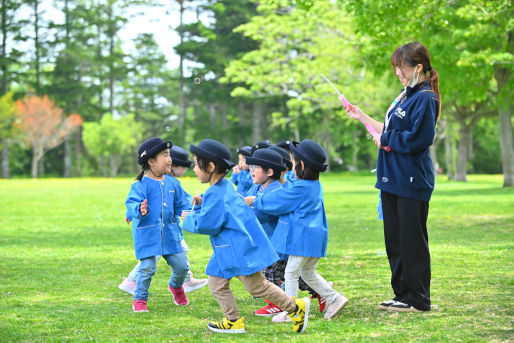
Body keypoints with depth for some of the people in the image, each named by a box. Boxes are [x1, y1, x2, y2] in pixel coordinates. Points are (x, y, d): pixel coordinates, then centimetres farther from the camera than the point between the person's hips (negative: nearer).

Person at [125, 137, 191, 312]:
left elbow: (180, 204, 16)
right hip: (147, 234, -5)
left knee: (181, 265, 7)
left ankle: (176, 286, 41)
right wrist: (139, 210, -42)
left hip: (169, 233, 5)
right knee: (147, 268, -11)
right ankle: (139, 300, 9)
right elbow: (131, 203, -21)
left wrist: (191, 211, -4)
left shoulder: (171, 184, 7)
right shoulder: (141, 185, -12)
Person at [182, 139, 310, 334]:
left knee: (256, 285, -4)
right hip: (230, 249, 11)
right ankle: (233, 320, 14)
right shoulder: (223, 188, 12)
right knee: (216, 283, 10)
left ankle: (296, 307, 5)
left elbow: (207, 224, -20)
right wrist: (201, 205, 7)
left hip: (240, 248, -11)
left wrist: (188, 220, -3)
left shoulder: (216, 194, -20)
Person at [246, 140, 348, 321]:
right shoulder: (316, 186, 11)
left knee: (291, 272, -1)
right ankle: (334, 298, 15)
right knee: (308, 272, 20)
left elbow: (277, 203, -9)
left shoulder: (299, 188, -17)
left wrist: (254, 200, 2)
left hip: (302, 236, -9)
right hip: (315, 237, 9)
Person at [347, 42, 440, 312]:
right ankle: (402, 294, 21)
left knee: (412, 240, -3)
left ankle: (417, 299, 5)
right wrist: (363, 118, 25)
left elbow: (419, 138, -23)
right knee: (394, 239, 12)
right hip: (393, 179, 10)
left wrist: (385, 139, -12)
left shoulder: (425, 98, -13)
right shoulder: (405, 96, 16)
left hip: (412, 181, -10)